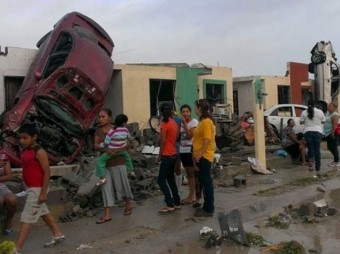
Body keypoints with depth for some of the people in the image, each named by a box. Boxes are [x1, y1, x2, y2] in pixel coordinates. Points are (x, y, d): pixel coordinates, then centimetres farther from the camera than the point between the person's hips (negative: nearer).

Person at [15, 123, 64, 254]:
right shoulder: (25, 151, 7)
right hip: (30, 188, 9)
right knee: (44, 212, 20)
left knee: (27, 218, -7)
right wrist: (27, 188, 19)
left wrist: (43, 192, -21)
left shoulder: (39, 152, -19)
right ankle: (58, 235, 35)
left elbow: (47, 172, -20)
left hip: (37, 189, -9)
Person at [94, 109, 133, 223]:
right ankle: (107, 214, 1)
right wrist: (105, 149, -24)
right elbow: (95, 146, -4)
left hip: (117, 162, -3)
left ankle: (128, 205, 32)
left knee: (121, 185, 7)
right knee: (106, 187, 0)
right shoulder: (98, 131, 6)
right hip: (104, 162, 3)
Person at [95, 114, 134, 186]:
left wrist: (99, 146, -2)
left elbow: (106, 142, -19)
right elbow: (129, 137, 15)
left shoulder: (112, 131, -23)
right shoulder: (125, 130, -6)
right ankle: (130, 170, 49)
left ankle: (102, 178, -6)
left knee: (100, 161, 1)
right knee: (127, 157, 36)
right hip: (122, 150, 6)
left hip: (112, 151, -5)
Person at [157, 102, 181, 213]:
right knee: (171, 179, 15)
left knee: (161, 180, -4)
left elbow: (163, 141, -16)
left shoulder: (164, 123, -14)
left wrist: (159, 155, -10)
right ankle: (177, 203, 18)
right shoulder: (174, 122, 10)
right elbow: (176, 137, 12)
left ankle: (170, 205, -6)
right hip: (173, 154, 8)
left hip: (167, 155, -8)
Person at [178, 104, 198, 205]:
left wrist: (184, 123, -18)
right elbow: (178, 136, 12)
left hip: (191, 150, -7)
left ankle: (191, 196, 4)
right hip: (183, 151, 7)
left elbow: (190, 135, -19)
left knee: (192, 173, -1)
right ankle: (192, 195, 18)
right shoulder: (181, 123, 12)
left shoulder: (194, 122, -8)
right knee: (188, 173, 11)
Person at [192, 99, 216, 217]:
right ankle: (207, 206, 24)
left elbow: (207, 140, -23)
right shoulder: (203, 121, 15)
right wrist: (197, 154, 17)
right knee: (204, 181, 15)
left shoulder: (206, 122, -16)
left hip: (204, 156, -10)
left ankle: (208, 209, 3)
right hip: (201, 156, 10)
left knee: (206, 182, -4)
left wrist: (200, 154, -22)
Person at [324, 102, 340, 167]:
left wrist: (333, 133, -26)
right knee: (330, 147, 14)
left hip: (332, 134, -10)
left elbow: (335, 125, -20)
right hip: (328, 134, 10)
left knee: (333, 147, -6)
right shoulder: (329, 114, 18)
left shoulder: (334, 114, -12)